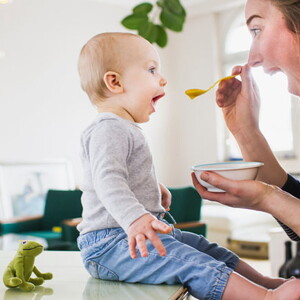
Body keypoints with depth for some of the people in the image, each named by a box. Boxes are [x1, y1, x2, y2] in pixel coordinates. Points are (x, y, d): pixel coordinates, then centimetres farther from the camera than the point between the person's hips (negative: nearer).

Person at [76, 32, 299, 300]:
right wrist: (135, 218, -46)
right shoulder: (109, 130, -17)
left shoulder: (125, 130, 19)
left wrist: (154, 188, 44)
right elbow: (108, 180, -33)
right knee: (189, 262, -25)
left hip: (140, 232, 11)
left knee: (203, 247, 10)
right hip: (110, 242, -11)